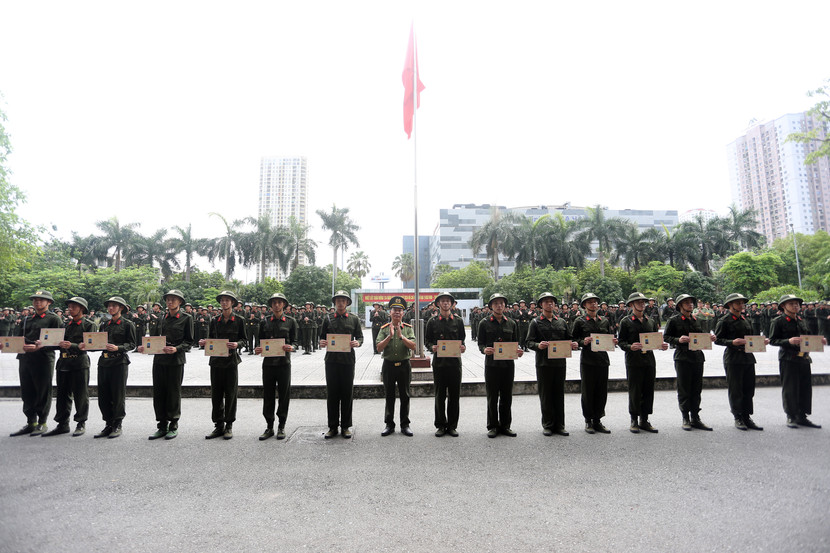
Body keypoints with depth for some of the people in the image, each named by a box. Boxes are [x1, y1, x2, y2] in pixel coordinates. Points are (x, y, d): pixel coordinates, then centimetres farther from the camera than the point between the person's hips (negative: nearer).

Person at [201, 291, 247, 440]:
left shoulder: (239, 321, 1)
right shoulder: (215, 321, 9)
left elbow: (243, 340, 2)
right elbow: (211, 339, 12)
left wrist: (237, 344, -19)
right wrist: (204, 343, -9)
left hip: (231, 360, -3)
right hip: (216, 360, 3)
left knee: (231, 393, 1)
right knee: (216, 393, 6)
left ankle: (229, 426, 13)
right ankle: (218, 426, 17)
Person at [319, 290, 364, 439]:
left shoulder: (354, 319, 7)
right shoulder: (328, 319, 9)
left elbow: (360, 337, 7)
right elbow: (322, 337, 12)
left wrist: (357, 343, -15)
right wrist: (321, 343, -10)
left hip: (348, 360, -1)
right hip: (331, 359, 1)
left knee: (347, 393, 4)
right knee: (332, 393, 5)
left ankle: (346, 426, 17)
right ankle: (333, 426, 16)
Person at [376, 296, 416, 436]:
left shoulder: (408, 328, 2)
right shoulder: (384, 329, 2)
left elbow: (413, 346, -10)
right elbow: (379, 347, -7)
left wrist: (401, 336, -20)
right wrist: (389, 336, -19)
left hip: (404, 365, 0)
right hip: (389, 365, 0)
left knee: (405, 396, 7)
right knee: (389, 396, 9)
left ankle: (405, 425, 19)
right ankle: (389, 425, 21)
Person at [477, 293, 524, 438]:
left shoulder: (512, 323, 10)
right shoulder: (484, 323, 1)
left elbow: (515, 343, 12)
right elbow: (480, 344, 1)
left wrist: (519, 351, -9)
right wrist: (484, 349, -21)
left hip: (508, 364, 3)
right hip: (491, 364, -2)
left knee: (507, 396, 9)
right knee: (492, 397, 4)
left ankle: (505, 426, 22)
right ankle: (493, 426, 17)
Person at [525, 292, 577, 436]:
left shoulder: (562, 322, 13)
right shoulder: (535, 322, 2)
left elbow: (568, 339, 16)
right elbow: (529, 342, -3)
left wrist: (573, 345, -6)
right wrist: (538, 345, -24)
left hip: (560, 362, 3)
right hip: (543, 363, -3)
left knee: (559, 394, 9)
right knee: (545, 395, 3)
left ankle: (559, 425, 19)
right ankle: (548, 425, 15)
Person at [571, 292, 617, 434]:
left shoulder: (605, 321, 13)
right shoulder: (580, 321, 0)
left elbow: (610, 337, 18)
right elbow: (574, 340, 0)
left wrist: (613, 342, -3)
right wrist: (583, 342, -19)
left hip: (603, 359, 4)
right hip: (587, 360, -4)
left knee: (602, 391, 7)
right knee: (588, 391, 3)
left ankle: (597, 420, 20)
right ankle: (588, 421, 15)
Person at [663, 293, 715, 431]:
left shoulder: (696, 320, 16)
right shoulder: (674, 320, -2)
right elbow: (666, 337, -4)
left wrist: (710, 338, 2)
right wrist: (678, 340, -21)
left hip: (698, 356, 6)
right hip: (682, 358, -5)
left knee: (696, 389, 9)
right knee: (684, 390, 0)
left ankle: (695, 418, 18)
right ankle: (686, 419, 10)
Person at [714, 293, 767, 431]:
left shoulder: (745, 320, 15)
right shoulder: (724, 321, -6)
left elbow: (751, 337, 22)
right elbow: (717, 339, -8)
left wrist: (761, 341, 4)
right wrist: (732, 342, -22)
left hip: (748, 357, 6)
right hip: (733, 358, -6)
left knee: (749, 388, 8)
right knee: (735, 390, 0)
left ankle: (747, 417, 18)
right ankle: (738, 418, 10)